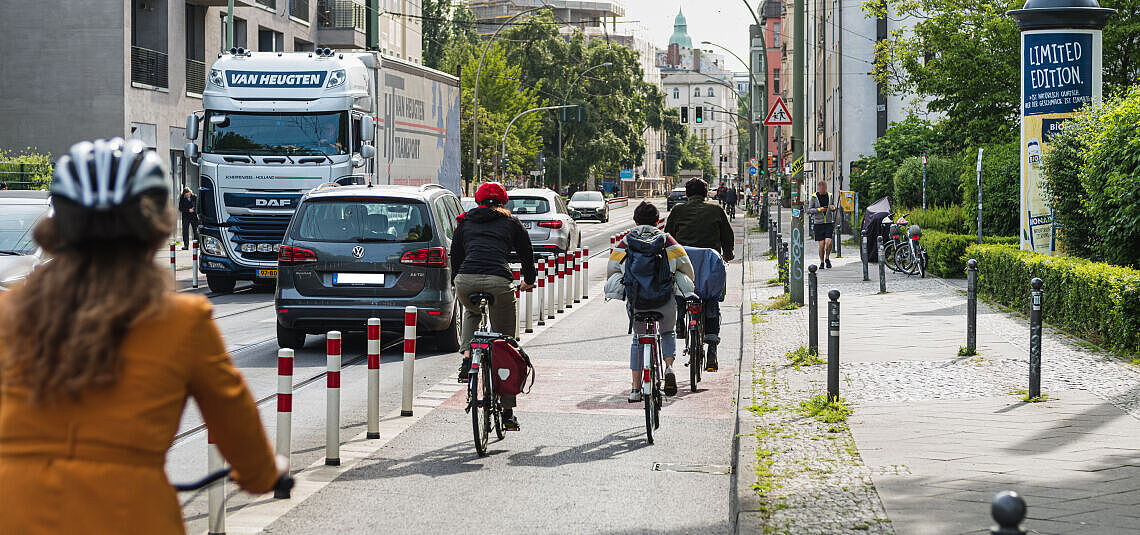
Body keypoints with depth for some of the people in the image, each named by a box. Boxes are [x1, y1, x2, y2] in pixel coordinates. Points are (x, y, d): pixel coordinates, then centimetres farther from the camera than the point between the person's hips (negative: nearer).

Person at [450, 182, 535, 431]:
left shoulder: (465, 222, 24)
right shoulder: (511, 223, 20)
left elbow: (455, 255, 29)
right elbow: (527, 253, 27)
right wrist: (528, 281, 45)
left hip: (466, 282, 2)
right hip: (498, 282, -2)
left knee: (471, 313, 39)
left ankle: (467, 356, 13)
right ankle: (508, 412, 10)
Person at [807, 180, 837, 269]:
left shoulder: (829, 196, 9)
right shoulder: (814, 197, -1)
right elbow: (809, 210, -2)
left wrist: (833, 208, -3)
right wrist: (819, 209, -16)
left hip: (829, 223, 2)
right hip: (819, 223, -2)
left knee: (828, 242, -13)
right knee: (821, 244, -3)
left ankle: (827, 258, 9)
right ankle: (822, 262, 12)